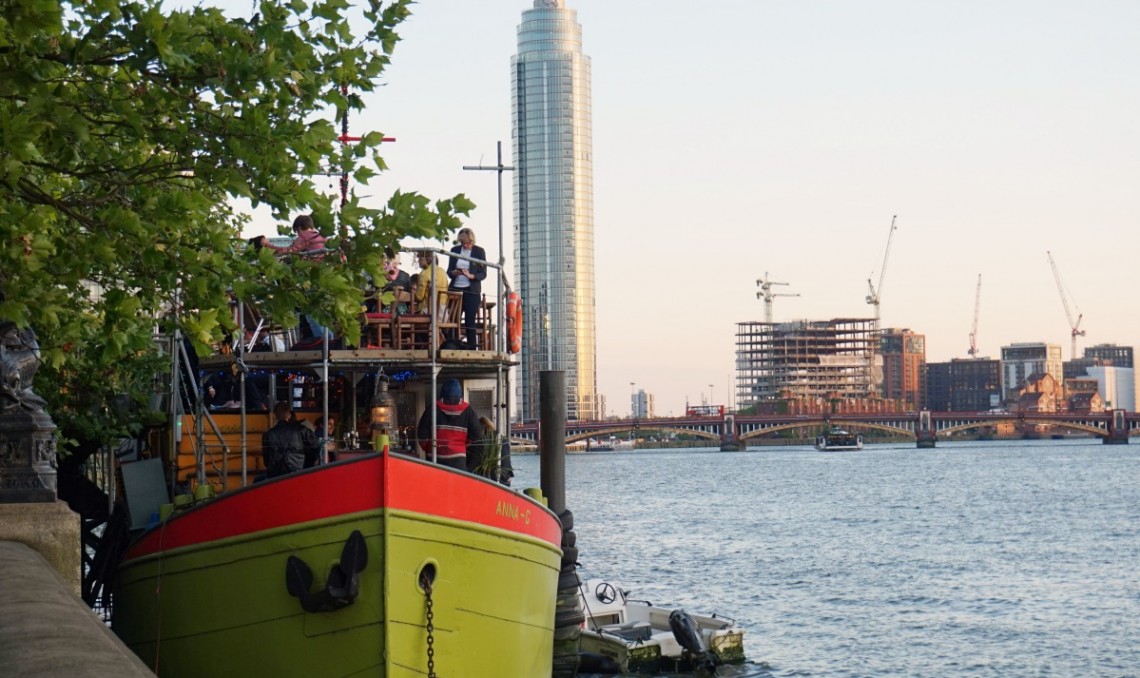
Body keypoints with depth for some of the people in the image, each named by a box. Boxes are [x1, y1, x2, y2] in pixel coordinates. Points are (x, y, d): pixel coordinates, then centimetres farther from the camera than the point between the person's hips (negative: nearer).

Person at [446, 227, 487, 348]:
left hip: (471, 291, -3)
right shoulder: (455, 250, 10)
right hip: (456, 289, 3)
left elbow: (483, 274, 0)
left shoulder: (479, 251, 1)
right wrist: (453, 273, -10)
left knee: (469, 323, -4)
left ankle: (471, 348, 0)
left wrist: (471, 276, -18)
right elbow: (449, 271, 13)